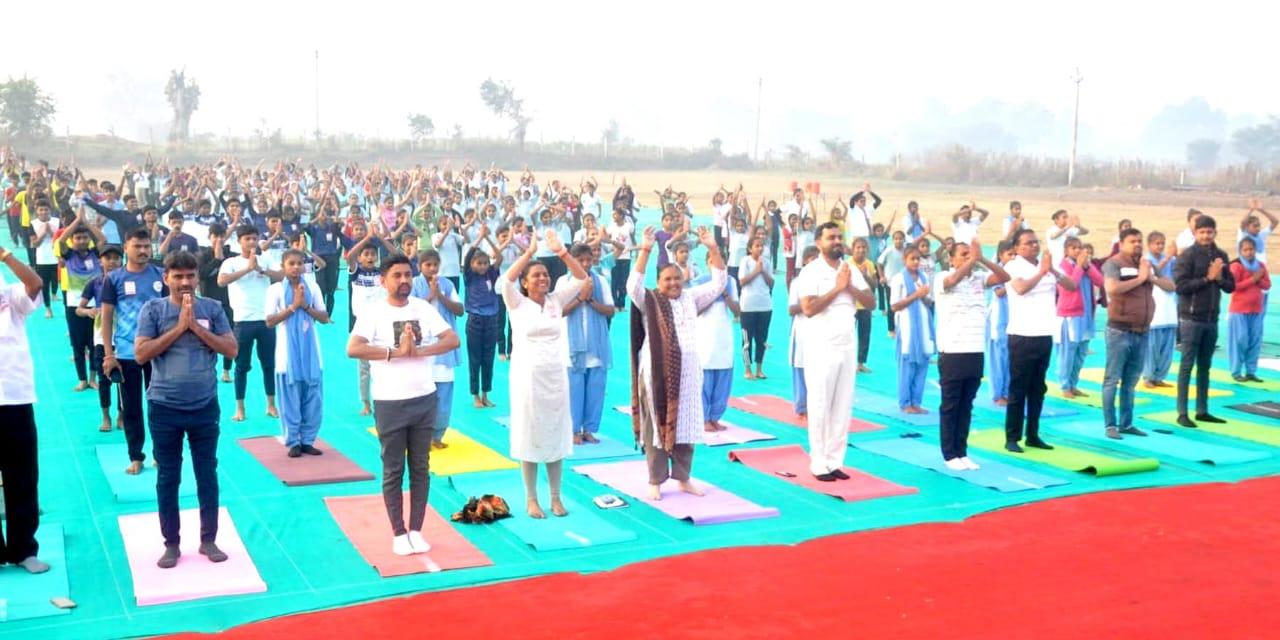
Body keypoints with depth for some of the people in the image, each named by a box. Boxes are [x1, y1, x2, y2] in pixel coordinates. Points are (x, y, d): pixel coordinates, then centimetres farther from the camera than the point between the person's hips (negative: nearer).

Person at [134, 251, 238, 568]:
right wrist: (179, 327, -16)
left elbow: (231, 349, -6)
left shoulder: (212, 308, 0)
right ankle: (171, 543, 20)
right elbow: (141, 354, -12)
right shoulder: (153, 309, -4)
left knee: (207, 474, 9)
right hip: (164, 407, -1)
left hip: (205, 406, 1)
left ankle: (209, 539, 21)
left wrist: (196, 326, -15)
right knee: (168, 478, 8)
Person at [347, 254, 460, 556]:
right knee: (393, 471, 5)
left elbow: (453, 340, -3)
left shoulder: (424, 309, 3)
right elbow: (353, 349, -20)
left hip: (424, 399, 4)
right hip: (390, 403, -3)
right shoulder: (373, 312, -8)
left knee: (420, 468, 10)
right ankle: (398, 533, 16)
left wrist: (418, 351, -16)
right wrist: (396, 352, -21)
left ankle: (416, 531, 19)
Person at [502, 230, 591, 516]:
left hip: (556, 375, 3)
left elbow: (582, 278, -3)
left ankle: (556, 497, 17)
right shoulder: (517, 303, -3)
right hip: (527, 375, -3)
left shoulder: (556, 300, 5)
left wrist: (561, 252, -14)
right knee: (529, 436, 3)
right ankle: (531, 499, 13)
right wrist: (529, 251, -23)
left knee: (556, 435, 8)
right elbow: (506, 279, -22)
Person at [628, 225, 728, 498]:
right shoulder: (649, 301, -1)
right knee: (657, 425, 2)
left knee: (685, 424, 9)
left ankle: (683, 478, 21)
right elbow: (633, 285, -20)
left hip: (688, 372, 4)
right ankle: (656, 481, 11)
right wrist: (645, 250, -27)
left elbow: (718, 283, 6)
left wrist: (713, 249, -5)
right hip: (656, 372, -4)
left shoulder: (691, 298, 10)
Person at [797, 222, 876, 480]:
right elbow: (809, 308, -19)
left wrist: (850, 287, -11)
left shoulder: (851, 270, 9)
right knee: (820, 407, 0)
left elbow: (871, 301, 5)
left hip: (848, 345, 6)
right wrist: (837, 288, -17)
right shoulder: (810, 272, -9)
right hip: (821, 347, -6)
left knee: (843, 407, 8)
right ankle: (819, 464, 7)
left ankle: (835, 461, 16)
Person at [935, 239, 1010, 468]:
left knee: (966, 406, 11)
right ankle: (949, 455, 10)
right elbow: (953, 280, -28)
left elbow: (1004, 277, -6)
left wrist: (982, 259, -16)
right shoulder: (942, 278, -6)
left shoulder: (979, 278, 8)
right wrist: (973, 258, -26)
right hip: (952, 352, -5)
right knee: (950, 406, 3)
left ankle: (962, 453, 19)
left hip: (976, 352, 5)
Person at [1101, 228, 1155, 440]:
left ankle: (1126, 423, 18)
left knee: (1131, 381, 11)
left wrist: (1151, 276, -4)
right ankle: (1110, 425, 2)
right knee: (1112, 379, -2)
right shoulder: (1114, 263, -7)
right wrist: (1139, 278, -13)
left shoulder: (1147, 264, 14)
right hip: (1120, 331, -7)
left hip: (1142, 331, 7)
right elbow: (1112, 289, -23)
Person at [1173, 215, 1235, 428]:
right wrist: (1208, 278, -17)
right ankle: (1182, 413, 1)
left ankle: (1202, 410, 19)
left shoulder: (1221, 255, 8)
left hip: (1212, 319, 6)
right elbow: (1180, 286, -17)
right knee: (1187, 366, -2)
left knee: (1205, 366, 12)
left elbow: (1231, 286, 10)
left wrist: (1219, 278, -9)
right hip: (1191, 318, -6)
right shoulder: (1188, 255, -9)